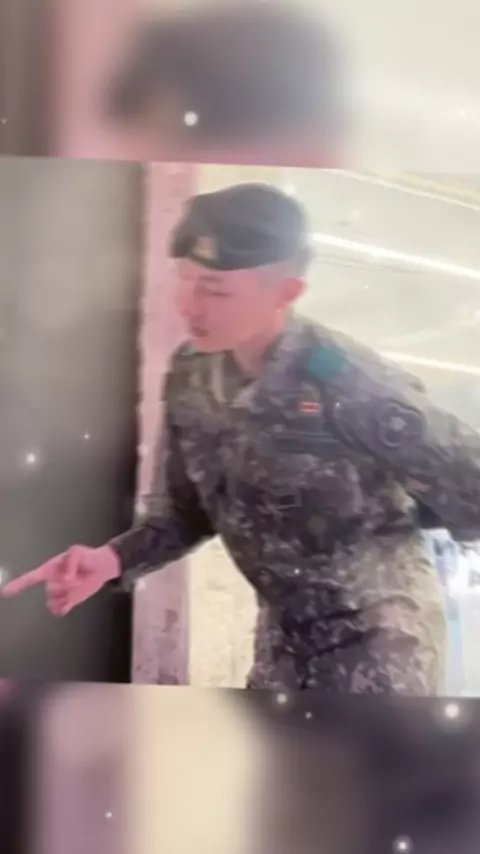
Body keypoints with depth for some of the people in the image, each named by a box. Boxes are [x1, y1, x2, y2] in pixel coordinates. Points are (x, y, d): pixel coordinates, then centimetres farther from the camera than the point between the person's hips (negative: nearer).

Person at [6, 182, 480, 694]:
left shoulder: (350, 382, -27)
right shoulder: (189, 378, -8)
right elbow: (184, 512, 0)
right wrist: (112, 559, -16)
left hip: (379, 627, -5)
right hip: (285, 627, 6)